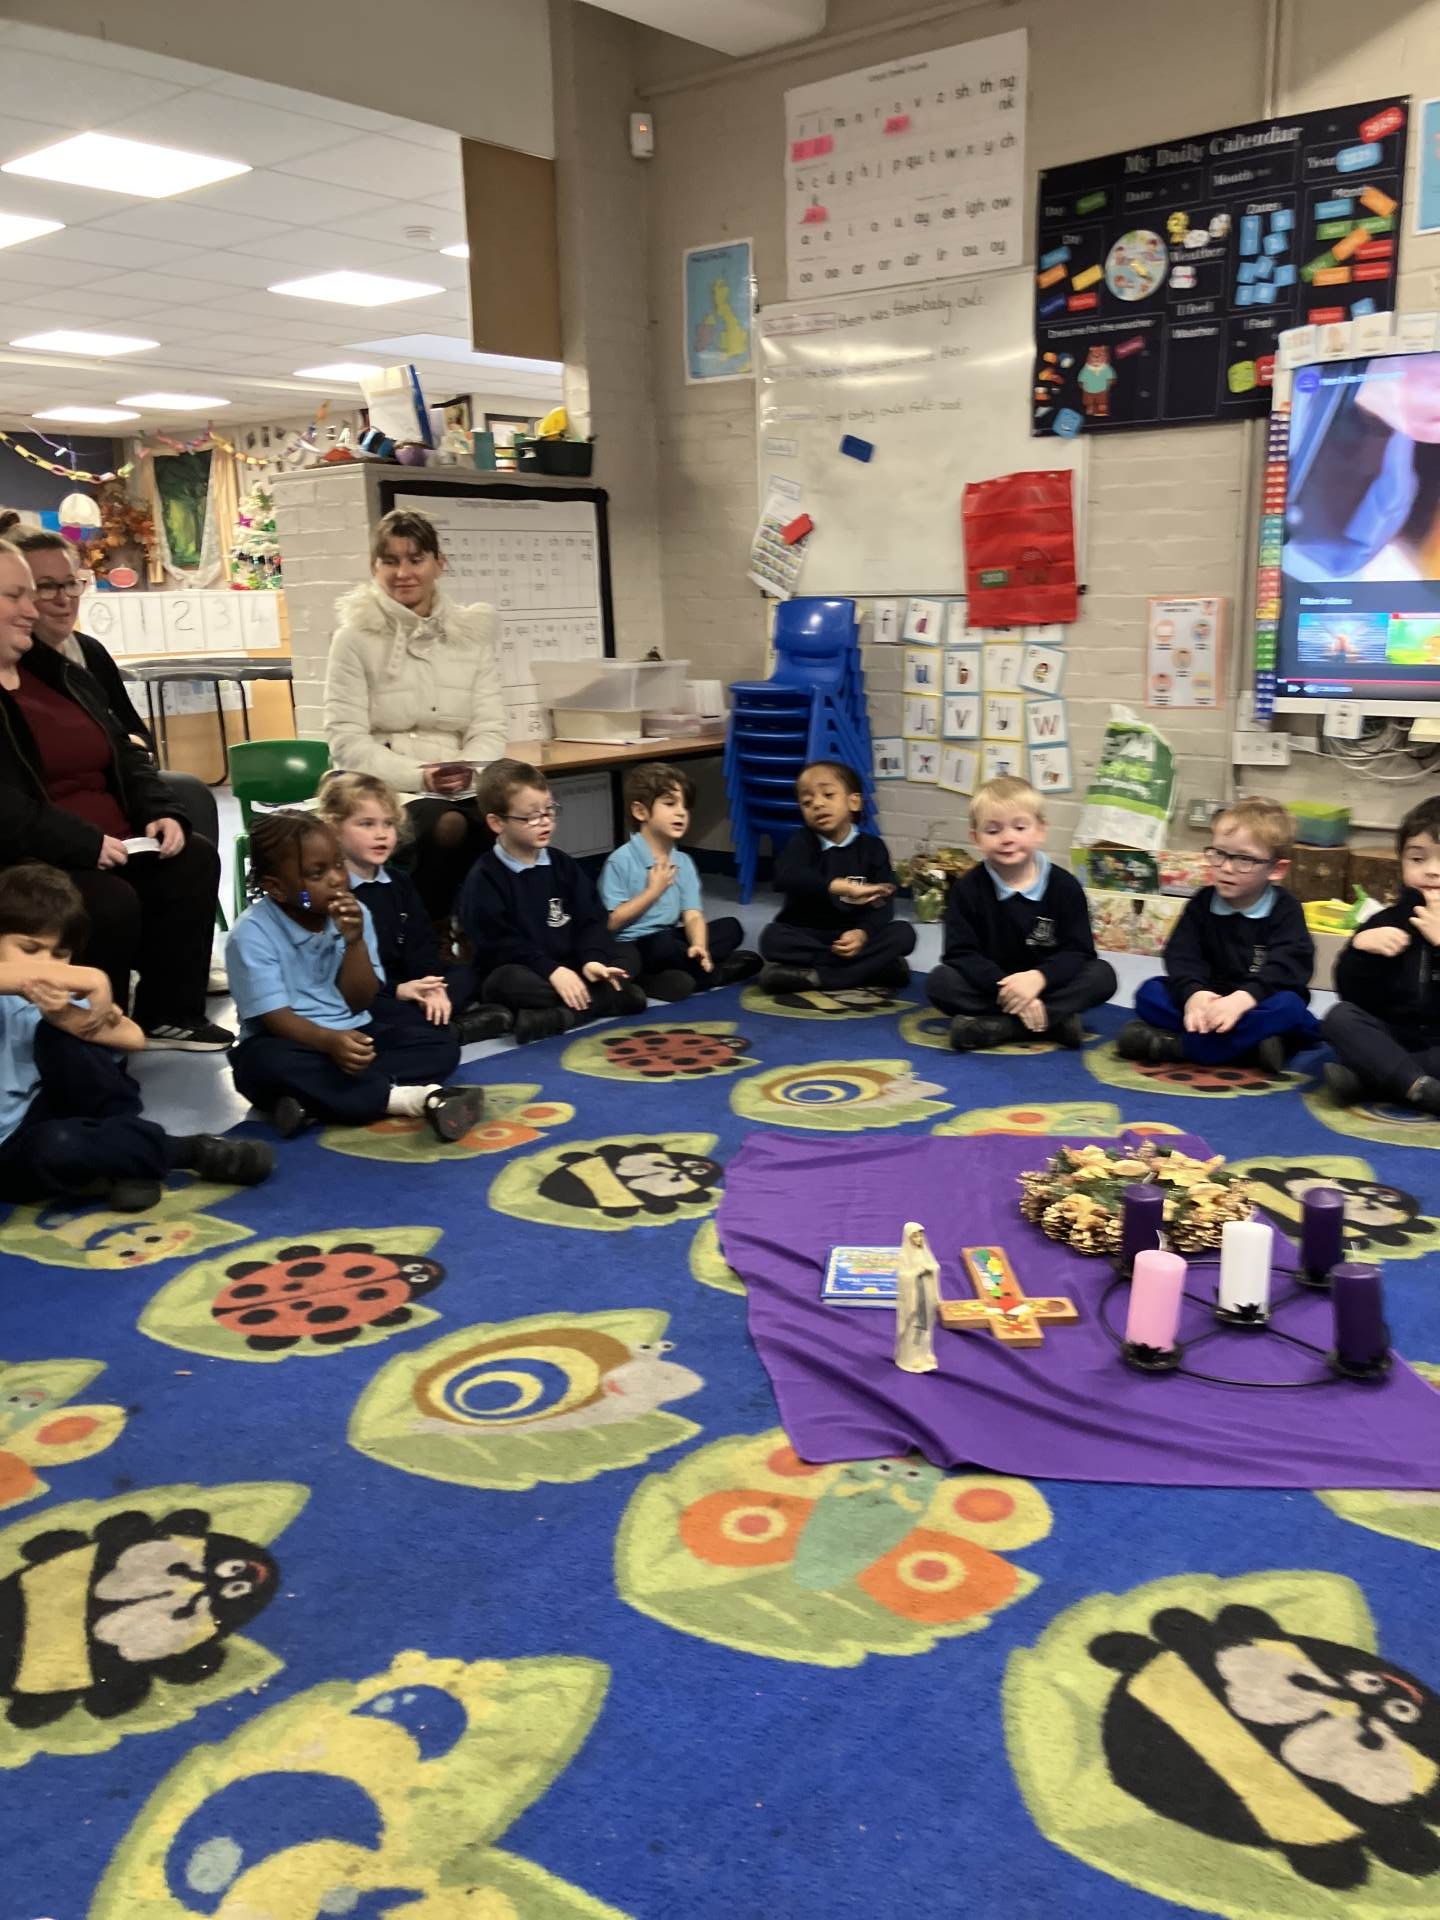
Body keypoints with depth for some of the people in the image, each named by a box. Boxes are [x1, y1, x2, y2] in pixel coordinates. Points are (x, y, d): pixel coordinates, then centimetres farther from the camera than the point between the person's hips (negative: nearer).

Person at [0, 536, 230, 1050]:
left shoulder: (59, 674, 16)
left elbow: (125, 757, 19)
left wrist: (161, 814, -1)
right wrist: (84, 842, -26)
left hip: (110, 848, 8)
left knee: (194, 859, -10)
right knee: (110, 901, -30)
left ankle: (169, 1014, -2)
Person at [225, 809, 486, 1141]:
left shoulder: (353, 915, 0)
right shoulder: (253, 933, -14)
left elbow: (359, 1003, -3)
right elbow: (274, 1015, -21)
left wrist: (354, 942, -19)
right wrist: (329, 1040, -39)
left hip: (353, 1035, 5)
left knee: (441, 1044, -13)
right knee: (270, 1065, -39)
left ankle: (316, 1100, -30)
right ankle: (415, 1097, -37)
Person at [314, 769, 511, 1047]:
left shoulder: (400, 882, 12)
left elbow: (422, 944, 6)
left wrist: (432, 987, -16)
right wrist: (396, 991, -26)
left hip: (406, 985, 7)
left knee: (465, 975, -6)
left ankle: (433, 1018, -30)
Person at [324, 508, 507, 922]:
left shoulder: (472, 633, 12)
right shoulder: (356, 638, 2)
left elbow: (490, 728, 6)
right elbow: (346, 740, -6)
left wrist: (469, 771, -17)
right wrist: (420, 777, -19)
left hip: (464, 790, 3)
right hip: (386, 790, -3)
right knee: (445, 829, -35)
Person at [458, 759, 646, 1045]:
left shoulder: (563, 865, 9)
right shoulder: (484, 877, -7)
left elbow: (590, 920, 5)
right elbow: (498, 944, -15)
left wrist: (592, 960, -15)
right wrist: (551, 970, -25)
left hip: (568, 970, 5)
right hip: (520, 972, -5)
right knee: (510, 981, -38)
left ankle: (550, 1017, -32)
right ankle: (605, 1002, -31)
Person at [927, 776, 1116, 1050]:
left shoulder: (1064, 886, -6)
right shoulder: (967, 889, -7)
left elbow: (1078, 951, -10)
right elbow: (961, 954, -13)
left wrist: (1038, 977, -30)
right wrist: (1004, 987, -28)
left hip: (1048, 985, 1)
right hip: (992, 986, -1)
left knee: (1103, 974, -23)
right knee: (940, 982, -26)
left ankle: (996, 1025, -30)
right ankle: (1055, 1020, -29)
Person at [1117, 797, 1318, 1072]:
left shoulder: (1286, 910, -5)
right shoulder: (1202, 903, 3)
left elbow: (1286, 967, -21)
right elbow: (1182, 955, -11)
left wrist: (1243, 999, -40)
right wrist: (1193, 994, -34)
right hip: (1209, 1002, 3)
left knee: (1288, 1006, -35)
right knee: (1149, 993, -18)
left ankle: (1178, 1044, -36)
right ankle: (1250, 1042, -33)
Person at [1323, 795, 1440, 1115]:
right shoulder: (1389, 921, 6)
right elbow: (1352, 997, -1)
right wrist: (1360, 948, -18)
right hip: (1391, 1041, 3)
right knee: (1340, 1016, -21)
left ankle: (1363, 1080, -31)